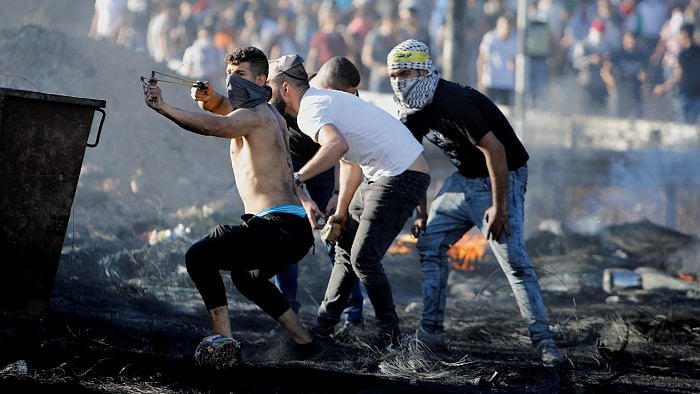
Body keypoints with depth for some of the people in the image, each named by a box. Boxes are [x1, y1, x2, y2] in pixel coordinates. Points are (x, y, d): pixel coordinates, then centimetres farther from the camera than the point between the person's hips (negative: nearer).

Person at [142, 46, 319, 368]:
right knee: (245, 276, 35)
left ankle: (224, 340, -23)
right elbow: (219, 107, 25)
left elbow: (214, 126, -30)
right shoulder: (269, 114, 21)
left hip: (278, 224, -11)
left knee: (199, 256, -17)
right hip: (297, 231, 11)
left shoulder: (254, 116, -11)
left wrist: (163, 108, -38)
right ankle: (304, 341, 35)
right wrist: (208, 96, 3)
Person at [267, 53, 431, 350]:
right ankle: (323, 327, 21)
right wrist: (342, 210, 24)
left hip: (402, 177, -11)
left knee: (363, 257, -12)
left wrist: (296, 178, -39)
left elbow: (337, 145, -41)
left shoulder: (311, 111, -18)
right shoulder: (322, 101, 15)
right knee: (346, 248, 15)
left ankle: (390, 336, -1)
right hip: (379, 177, 11)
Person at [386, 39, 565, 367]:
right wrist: (422, 213, 12)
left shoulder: (451, 103, -27)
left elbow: (495, 150, -28)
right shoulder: (412, 111, 2)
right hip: (466, 178, 9)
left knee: (514, 260, -16)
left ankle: (544, 342, -13)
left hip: (502, 177, -9)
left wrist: (499, 206, -25)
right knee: (429, 244, 6)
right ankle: (431, 331, 12)